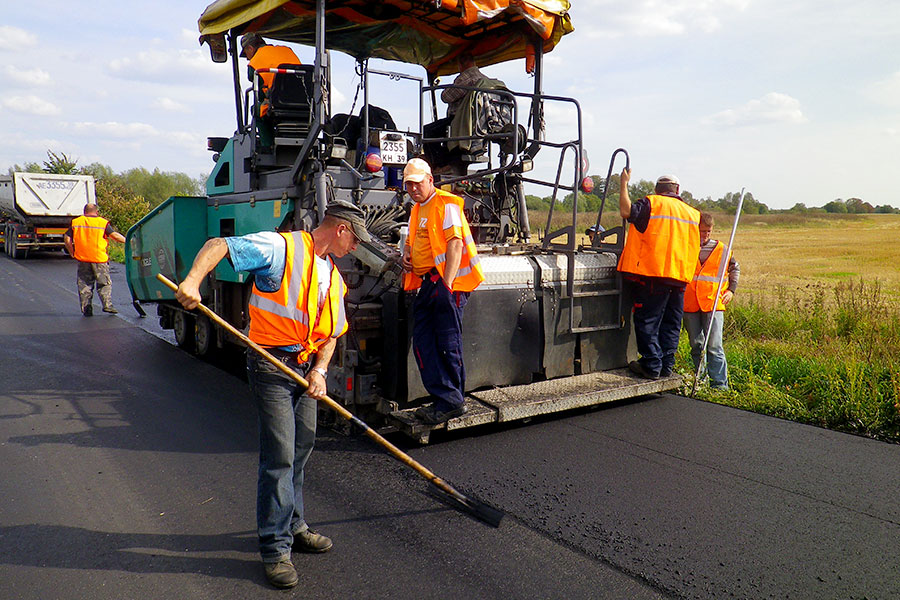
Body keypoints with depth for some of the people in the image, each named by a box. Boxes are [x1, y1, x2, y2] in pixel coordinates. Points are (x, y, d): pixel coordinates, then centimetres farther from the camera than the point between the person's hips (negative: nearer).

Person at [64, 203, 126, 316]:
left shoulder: (76, 222, 9)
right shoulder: (103, 223, 0)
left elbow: (67, 239, 6)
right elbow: (115, 235, -7)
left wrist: (72, 252, 13)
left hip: (82, 259, 2)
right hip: (100, 258, -2)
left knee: (84, 284, 9)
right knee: (104, 283, 8)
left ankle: (86, 308, 8)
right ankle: (107, 304, -4)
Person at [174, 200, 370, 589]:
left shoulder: (334, 276, 14)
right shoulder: (281, 248, -10)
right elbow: (218, 246, -18)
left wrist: (320, 370, -1)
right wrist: (193, 280, -35)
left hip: (306, 367, 8)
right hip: (271, 366, -8)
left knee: (301, 450, 16)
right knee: (279, 456, -6)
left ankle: (292, 527, 33)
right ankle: (275, 548, 6)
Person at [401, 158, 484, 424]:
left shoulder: (446, 204, -7)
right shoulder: (417, 210, 21)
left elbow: (455, 244, -18)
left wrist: (446, 284, -25)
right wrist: (406, 253, 11)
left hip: (448, 281, -9)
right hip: (427, 283, 9)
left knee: (448, 343, -6)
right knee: (422, 341, 5)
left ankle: (451, 402, 2)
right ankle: (443, 397, 10)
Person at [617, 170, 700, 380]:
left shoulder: (651, 203, -1)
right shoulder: (692, 213, 19)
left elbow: (626, 211, -15)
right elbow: (694, 247, 23)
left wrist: (624, 184, -5)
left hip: (653, 273, -6)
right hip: (680, 276, 6)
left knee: (648, 321, 0)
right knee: (671, 323, 12)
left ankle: (652, 365, -1)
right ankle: (667, 365, 16)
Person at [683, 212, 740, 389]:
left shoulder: (721, 249, 6)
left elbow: (735, 268, 22)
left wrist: (731, 290, 11)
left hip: (713, 303, -1)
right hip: (689, 304, 1)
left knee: (714, 346, -7)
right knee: (696, 346, 9)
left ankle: (720, 383, -1)